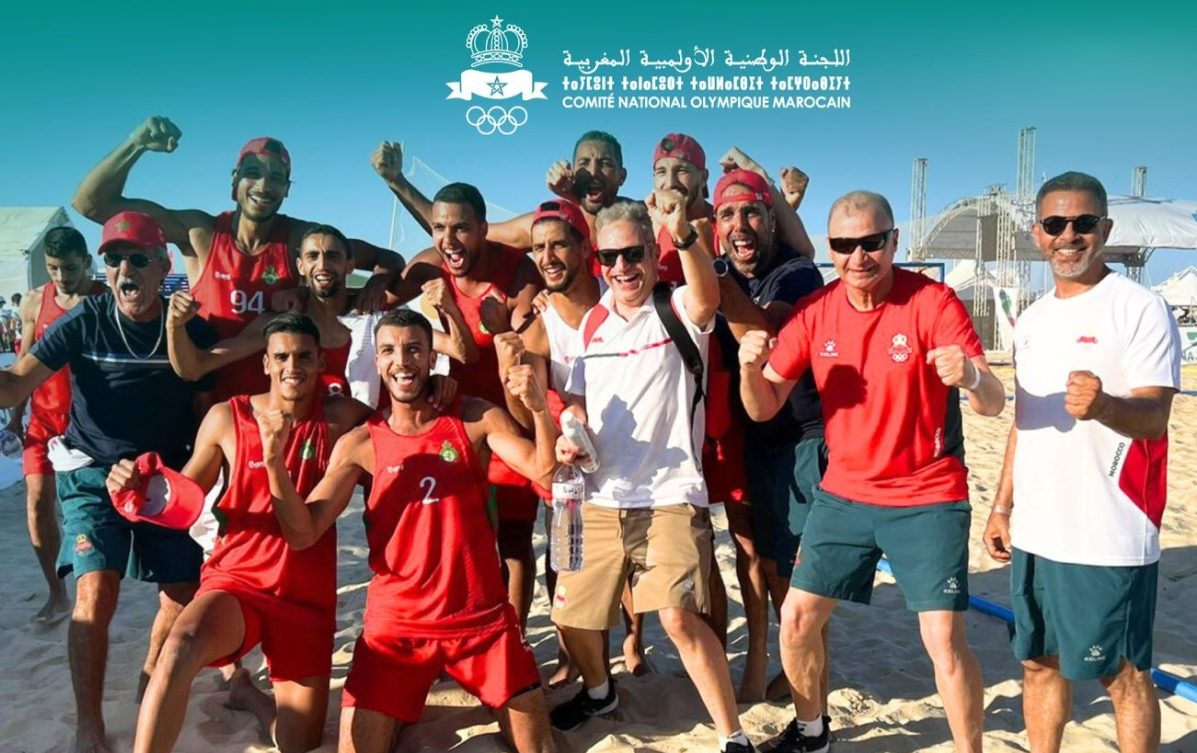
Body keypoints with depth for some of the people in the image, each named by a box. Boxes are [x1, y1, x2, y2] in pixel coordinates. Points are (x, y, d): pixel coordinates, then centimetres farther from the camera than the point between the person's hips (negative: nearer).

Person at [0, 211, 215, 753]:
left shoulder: (193, 331, -6)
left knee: (184, 593, 4)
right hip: (95, 474, -2)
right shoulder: (84, 321, -10)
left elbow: (206, 409, 3)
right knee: (95, 593, -16)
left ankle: (150, 687, 33)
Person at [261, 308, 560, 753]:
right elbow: (303, 533, -5)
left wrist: (539, 408, -31)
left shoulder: (475, 419, -2)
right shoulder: (360, 444, -1)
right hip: (396, 625, 1)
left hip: (483, 617, 0)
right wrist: (274, 460, -19)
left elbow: (544, 471, -13)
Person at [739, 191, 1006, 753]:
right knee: (796, 618, 6)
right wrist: (750, 369, -25)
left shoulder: (932, 301, -14)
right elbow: (763, 409, -3)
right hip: (843, 495, 4)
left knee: (944, 641, -7)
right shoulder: (814, 311, -4)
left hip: (926, 499, -3)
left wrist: (972, 377, -45)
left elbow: (993, 405, -21)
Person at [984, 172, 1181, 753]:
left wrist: (1103, 405, -40)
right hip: (1035, 531, 7)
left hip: (1109, 538, -6)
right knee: (1039, 662, 17)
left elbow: (1153, 416, -18)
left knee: (1124, 676, 6)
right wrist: (1002, 506, 14)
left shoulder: (1140, 308, -9)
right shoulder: (1031, 320, 11)